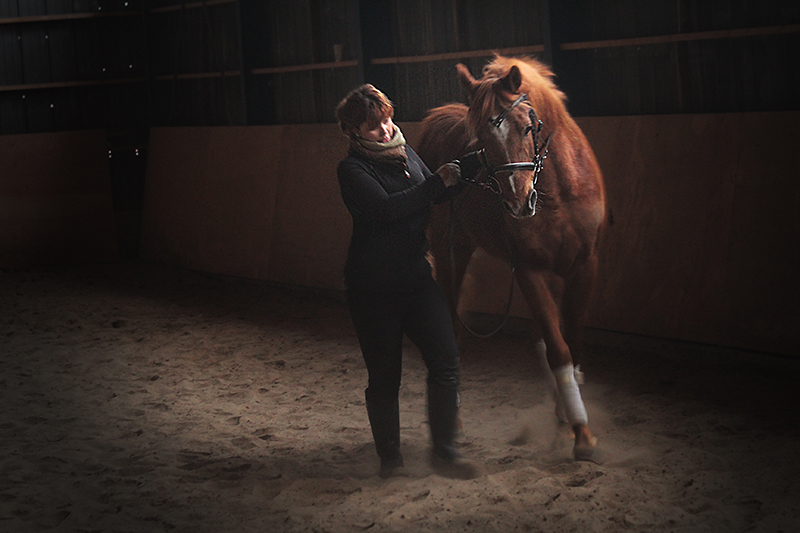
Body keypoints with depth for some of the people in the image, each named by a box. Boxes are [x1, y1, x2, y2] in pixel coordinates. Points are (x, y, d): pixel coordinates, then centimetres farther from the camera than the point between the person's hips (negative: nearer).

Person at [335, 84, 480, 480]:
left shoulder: (405, 153, 10)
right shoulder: (353, 170, -10)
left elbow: (436, 195, 21)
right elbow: (386, 208, -26)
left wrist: (461, 178, 2)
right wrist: (438, 182, -27)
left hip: (416, 276, 5)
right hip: (373, 287, -5)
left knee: (446, 360, -4)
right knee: (384, 375, 4)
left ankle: (444, 451, 7)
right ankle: (390, 458, 19)